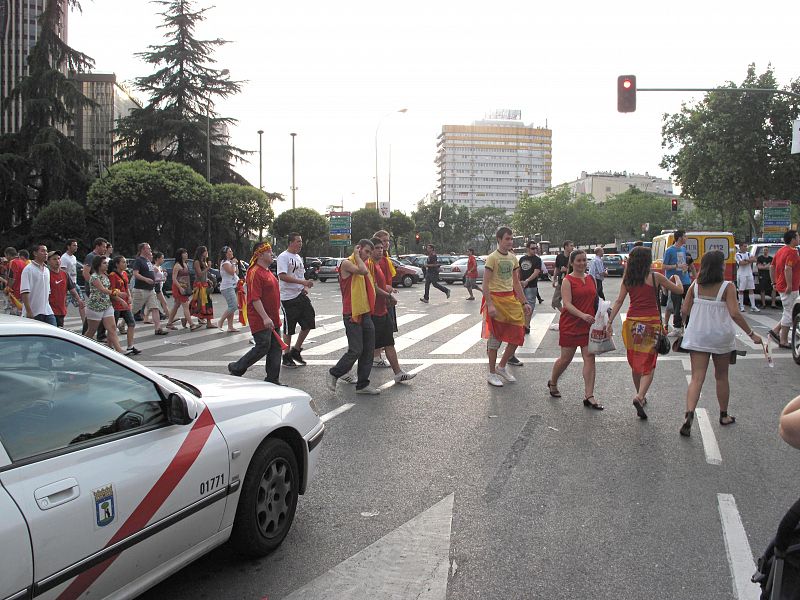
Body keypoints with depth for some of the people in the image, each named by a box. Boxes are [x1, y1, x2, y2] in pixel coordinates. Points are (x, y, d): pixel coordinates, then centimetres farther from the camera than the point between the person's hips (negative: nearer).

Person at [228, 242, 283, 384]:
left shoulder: (268, 272, 16)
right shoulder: (255, 273, -16)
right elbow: (255, 298, -22)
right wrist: (265, 318, -27)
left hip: (272, 320, 10)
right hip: (260, 320, -10)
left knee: (275, 347, 7)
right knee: (263, 347, -7)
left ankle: (272, 380, 12)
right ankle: (236, 368, 11)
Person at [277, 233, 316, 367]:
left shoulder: (298, 257, 17)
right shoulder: (283, 257, -11)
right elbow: (282, 276, -22)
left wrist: (305, 287, 4)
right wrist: (303, 282, -26)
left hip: (301, 295, 8)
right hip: (288, 297, -8)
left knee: (308, 323, 7)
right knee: (288, 328, 0)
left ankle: (296, 351, 21)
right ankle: (287, 357, 12)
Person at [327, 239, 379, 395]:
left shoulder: (364, 264, 18)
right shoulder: (347, 263, -8)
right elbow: (363, 271, -25)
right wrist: (357, 255, -11)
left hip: (366, 314, 9)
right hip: (352, 314, -9)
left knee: (368, 350, 7)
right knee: (356, 350, -9)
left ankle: (363, 384, 13)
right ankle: (333, 374, 10)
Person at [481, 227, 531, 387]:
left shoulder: (513, 258, 11)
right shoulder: (492, 258, -10)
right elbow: (485, 284, -14)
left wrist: (525, 302, 12)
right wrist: (490, 305, -22)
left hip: (511, 298, 7)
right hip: (496, 298, -7)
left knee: (517, 335, 4)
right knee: (495, 337, 0)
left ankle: (501, 367, 22)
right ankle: (491, 373, 13)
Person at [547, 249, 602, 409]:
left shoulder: (591, 279, 10)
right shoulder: (568, 281, -7)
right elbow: (567, 303, -17)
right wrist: (582, 315, -29)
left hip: (589, 325, 4)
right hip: (570, 325, -4)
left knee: (589, 358, -3)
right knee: (566, 358, 7)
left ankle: (589, 397, -2)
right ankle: (552, 383, 34)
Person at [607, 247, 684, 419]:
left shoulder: (627, 280, 5)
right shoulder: (655, 277, -4)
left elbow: (619, 301, 1)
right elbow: (679, 290, 6)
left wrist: (610, 322, 3)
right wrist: (677, 278, 27)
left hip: (632, 323, 4)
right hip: (651, 323, -4)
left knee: (635, 363, 17)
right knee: (649, 364, -2)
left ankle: (640, 395, 30)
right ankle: (639, 396, -21)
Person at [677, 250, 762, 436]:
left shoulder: (695, 286, -2)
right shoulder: (727, 287, -12)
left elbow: (684, 311, 1)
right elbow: (735, 314, -18)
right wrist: (751, 334, -12)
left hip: (697, 336, 2)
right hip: (721, 337, -2)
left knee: (697, 378, -1)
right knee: (721, 377, 17)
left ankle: (689, 414, -22)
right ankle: (724, 415, 31)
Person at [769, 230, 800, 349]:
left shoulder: (781, 251, 13)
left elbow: (772, 267, 18)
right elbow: (787, 269, -28)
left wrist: (775, 282, 20)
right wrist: (789, 285, -26)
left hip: (781, 286, 9)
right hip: (790, 289, -9)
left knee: (789, 313, 18)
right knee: (789, 314, -2)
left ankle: (776, 330, 13)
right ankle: (783, 341, 3)